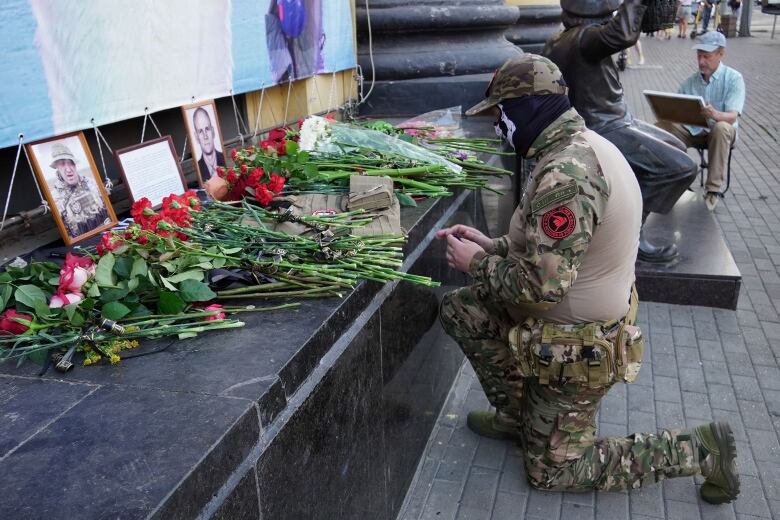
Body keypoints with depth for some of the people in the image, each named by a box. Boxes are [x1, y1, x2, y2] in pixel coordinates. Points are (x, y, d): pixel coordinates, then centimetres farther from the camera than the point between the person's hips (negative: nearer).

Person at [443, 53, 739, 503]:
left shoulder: (564, 175, -31)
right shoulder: (586, 145, 2)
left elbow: (540, 287, -31)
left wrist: (477, 263, -14)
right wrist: (491, 245, 5)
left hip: (576, 349, -9)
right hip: (591, 315, 9)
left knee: (552, 470, 10)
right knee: (459, 308, 9)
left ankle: (700, 449, 12)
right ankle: (518, 415, 21)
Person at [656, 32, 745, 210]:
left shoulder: (733, 79, -6)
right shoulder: (691, 81, 7)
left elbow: (732, 116, -19)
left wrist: (715, 114, -44)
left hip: (718, 132, -3)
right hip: (691, 129, 4)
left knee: (721, 128, -40)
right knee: (659, 127, -22)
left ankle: (713, 189, -33)